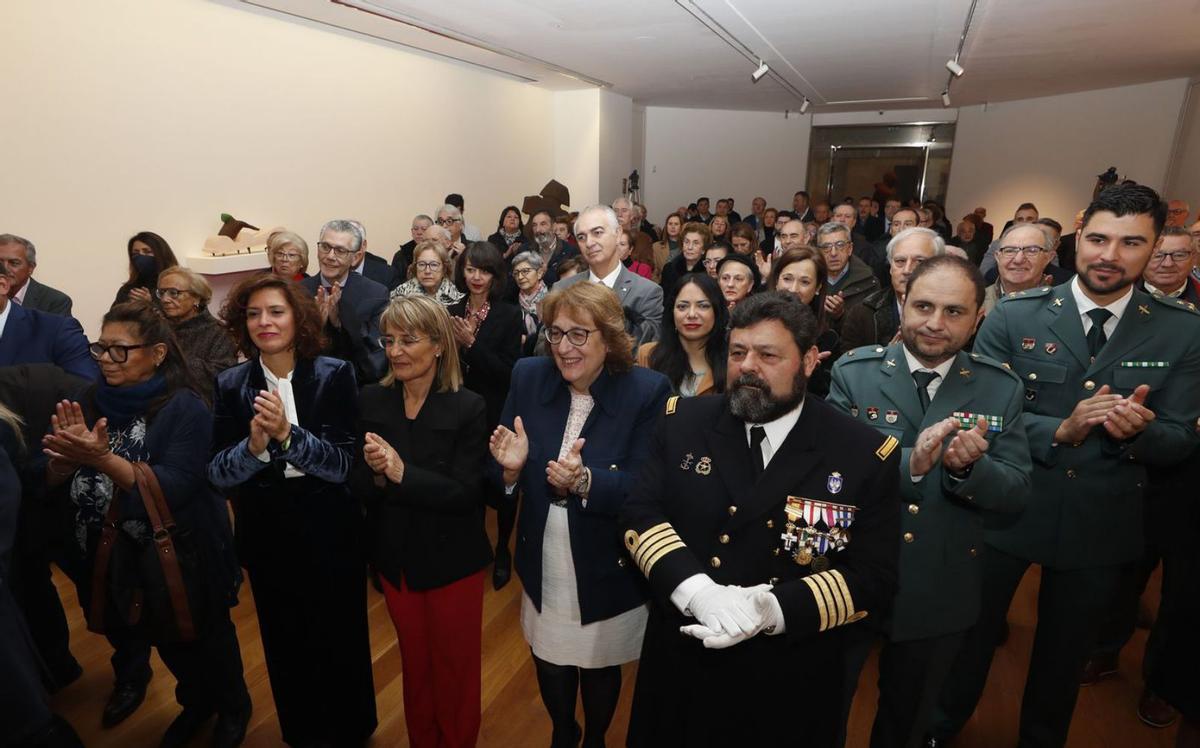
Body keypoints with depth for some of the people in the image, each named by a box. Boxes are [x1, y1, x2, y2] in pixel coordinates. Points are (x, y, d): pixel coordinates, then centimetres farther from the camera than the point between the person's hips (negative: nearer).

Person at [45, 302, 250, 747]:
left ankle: (233, 708, 42)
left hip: (179, 561, -5)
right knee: (169, 644, 24)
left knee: (202, 642, 16)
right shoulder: (90, 403, -2)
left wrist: (103, 459, -35)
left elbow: (173, 489, -26)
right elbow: (53, 484, -1)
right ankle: (196, 704, 50)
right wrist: (70, 456, -21)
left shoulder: (184, 408, -19)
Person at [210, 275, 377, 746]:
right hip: (266, 535, 3)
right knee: (284, 644, 19)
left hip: (330, 530, -2)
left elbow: (344, 464, -16)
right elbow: (217, 474, -6)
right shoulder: (231, 384, -4)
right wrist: (254, 445, -26)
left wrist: (287, 432, -31)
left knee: (339, 640, 12)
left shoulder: (334, 375, -11)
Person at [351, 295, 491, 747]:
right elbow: (357, 487, -4)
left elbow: (465, 494, -22)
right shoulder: (371, 401, -5)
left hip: (451, 561, -3)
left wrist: (401, 473, -31)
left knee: (455, 668, 16)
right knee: (414, 664, 24)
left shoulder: (468, 408, -17)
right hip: (395, 558, 4)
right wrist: (376, 475, -26)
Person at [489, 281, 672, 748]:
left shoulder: (648, 391, -18)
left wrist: (585, 481, -38)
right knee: (550, 666, 23)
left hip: (609, 570, -3)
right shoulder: (528, 377, -7)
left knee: (599, 671, 22)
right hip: (543, 565, 3)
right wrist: (511, 468, -24)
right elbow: (502, 478, -2)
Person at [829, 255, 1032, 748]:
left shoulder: (1002, 389, -3)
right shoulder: (853, 372, -10)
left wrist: (969, 468, -27)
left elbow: (1016, 491, -6)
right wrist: (908, 463, -32)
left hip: (939, 595, 2)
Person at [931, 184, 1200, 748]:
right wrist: (1060, 430, -26)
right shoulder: (1014, 316, -10)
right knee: (972, 631, 18)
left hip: (1099, 524, 2)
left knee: (1065, 651, 23)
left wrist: (1140, 430, -25)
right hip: (1005, 509, -1)